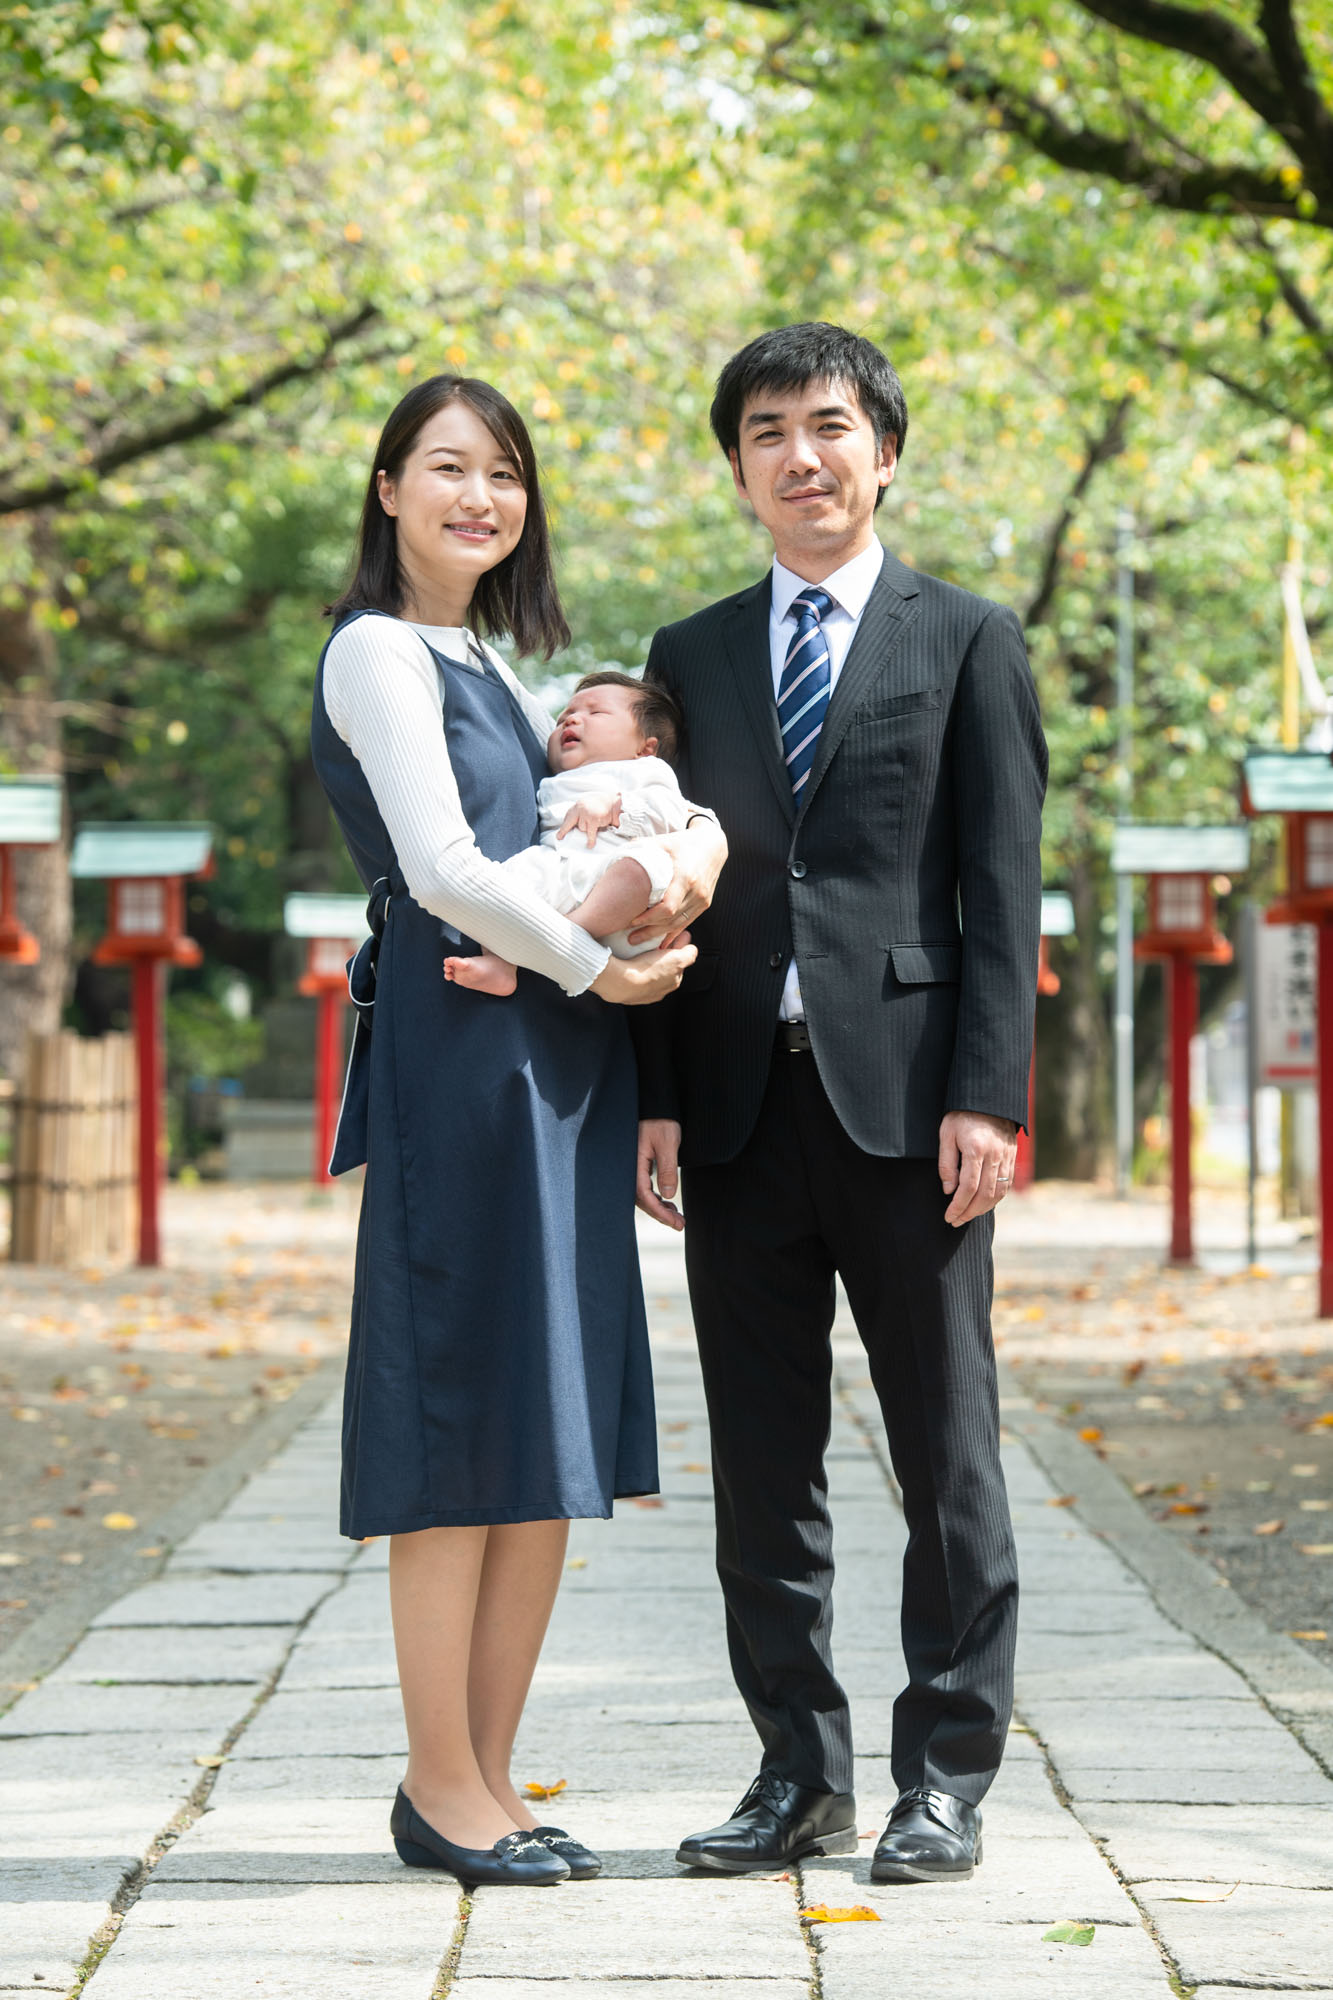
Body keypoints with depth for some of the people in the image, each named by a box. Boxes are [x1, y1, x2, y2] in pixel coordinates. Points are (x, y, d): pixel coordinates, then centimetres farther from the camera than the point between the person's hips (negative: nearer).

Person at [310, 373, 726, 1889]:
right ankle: (440, 1785, 2)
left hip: (557, 1073, 9)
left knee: (551, 1435, 7)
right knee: (465, 1429, -6)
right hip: (462, 1057, -9)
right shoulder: (380, 652, -5)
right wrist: (597, 968, -6)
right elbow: (444, 871, -15)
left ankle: (487, 1781, 13)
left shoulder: (492, 671, 22)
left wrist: (695, 846, 1)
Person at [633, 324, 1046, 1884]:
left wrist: (987, 1093, -9)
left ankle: (946, 1779, 8)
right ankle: (800, 1773, 15)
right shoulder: (692, 657, 15)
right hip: (742, 1104, 3)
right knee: (762, 1465, 6)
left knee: (947, 1457, 1)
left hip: (903, 1095, -3)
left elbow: (1002, 883, 0)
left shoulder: (967, 641, 6)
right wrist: (659, 1097, 2)